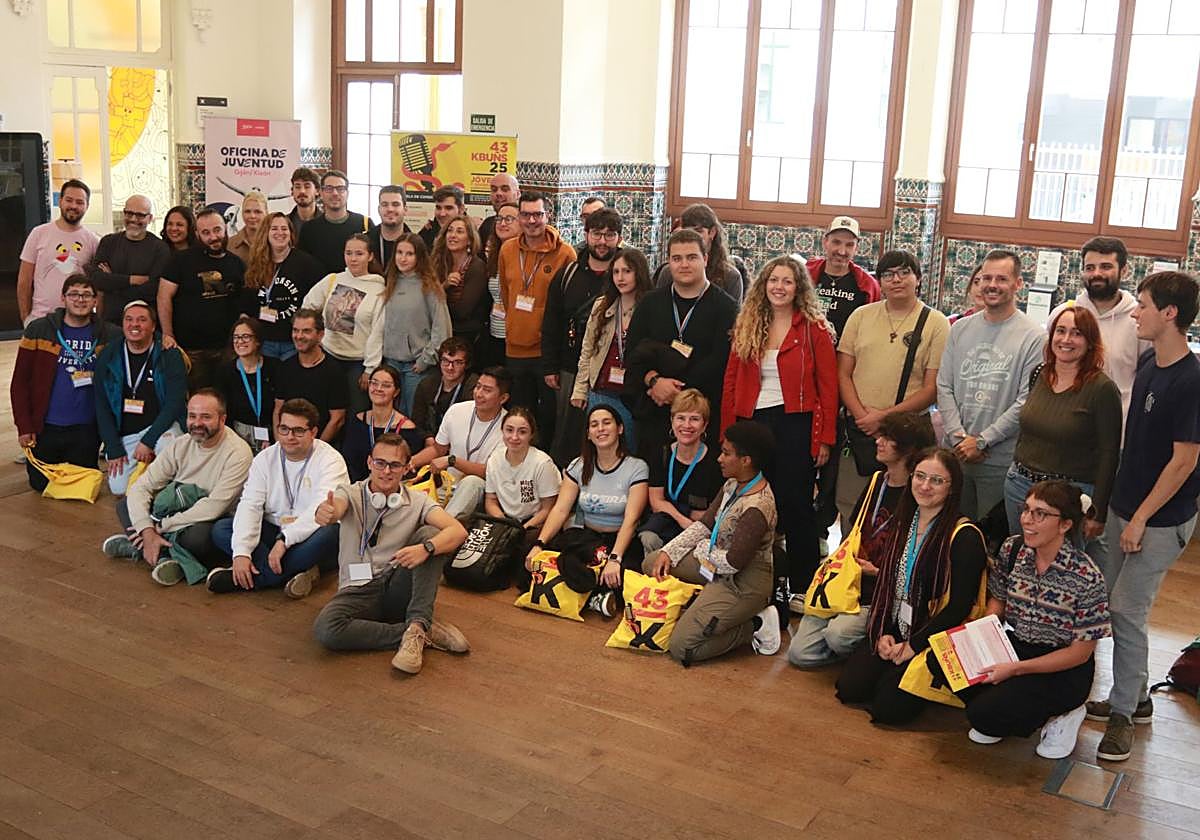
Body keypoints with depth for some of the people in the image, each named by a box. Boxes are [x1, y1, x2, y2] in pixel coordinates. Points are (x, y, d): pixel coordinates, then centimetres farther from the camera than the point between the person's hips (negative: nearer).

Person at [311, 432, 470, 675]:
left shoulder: (417, 502, 3)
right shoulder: (351, 494, 2)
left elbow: (458, 531, -14)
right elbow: (335, 509, -23)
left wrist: (426, 548, -34)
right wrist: (325, 513, -49)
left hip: (398, 588, 1)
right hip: (359, 589, -1)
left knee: (430, 534, -21)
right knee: (326, 630, -32)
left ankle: (417, 628, -28)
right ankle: (426, 633, -22)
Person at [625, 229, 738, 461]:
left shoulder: (725, 308, 1)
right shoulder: (651, 303, 13)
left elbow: (719, 362, -10)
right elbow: (633, 352, 5)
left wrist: (676, 391, -13)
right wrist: (654, 380, -14)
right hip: (653, 414, 3)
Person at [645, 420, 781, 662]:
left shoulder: (756, 508, -29)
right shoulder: (732, 485, 1)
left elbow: (732, 563, -26)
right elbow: (704, 524, 8)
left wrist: (702, 549, -6)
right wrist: (669, 552, -2)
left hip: (743, 585, -10)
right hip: (720, 570, 10)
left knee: (681, 648, -13)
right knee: (651, 564, 11)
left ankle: (754, 626, 0)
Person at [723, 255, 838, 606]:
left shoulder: (814, 329, -1)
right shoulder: (746, 327, 10)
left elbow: (828, 386, -3)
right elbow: (731, 382, 9)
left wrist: (825, 438, -8)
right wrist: (727, 432, 2)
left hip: (796, 425, -4)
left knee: (795, 506, 1)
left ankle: (803, 587, 12)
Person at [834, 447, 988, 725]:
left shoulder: (965, 538, -16)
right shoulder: (905, 521, 5)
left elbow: (958, 608, -17)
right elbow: (886, 581, 9)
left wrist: (913, 646, -15)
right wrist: (881, 633, -4)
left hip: (934, 637, -6)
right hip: (892, 631, 6)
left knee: (888, 707, -16)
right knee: (849, 688, -7)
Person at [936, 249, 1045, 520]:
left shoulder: (1033, 336, -6)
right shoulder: (960, 329, 9)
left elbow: (1026, 402, -11)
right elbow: (944, 388, 6)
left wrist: (982, 441, -12)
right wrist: (959, 437, -6)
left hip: (1001, 460, -4)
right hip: (955, 455, 4)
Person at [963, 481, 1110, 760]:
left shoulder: (1086, 578, -21)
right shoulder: (1012, 549, -6)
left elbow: (1080, 653, -15)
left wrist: (1015, 668, -21)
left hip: (1063, 671, -6)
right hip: (1015, 646, 6)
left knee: (985, 715, -24)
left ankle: (1059, 715, 3)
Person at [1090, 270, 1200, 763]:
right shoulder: (1149, 364, 4)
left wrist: (1141, 520, -15)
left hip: (1159, 521, -8)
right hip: (1122, 506, 8)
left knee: (1126, 613, -4)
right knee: (1106, 605, 14)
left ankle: (1122, 714, 11)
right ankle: (1135, 698, 29)